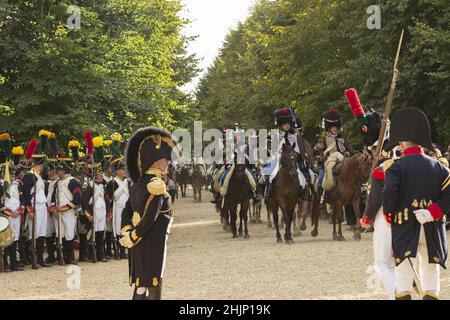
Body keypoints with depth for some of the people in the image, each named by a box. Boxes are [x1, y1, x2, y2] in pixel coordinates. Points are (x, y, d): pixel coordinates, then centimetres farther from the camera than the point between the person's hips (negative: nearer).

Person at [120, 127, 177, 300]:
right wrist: (131, 238, -14)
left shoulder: (139, 183, 11)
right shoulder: (156, 184, -17)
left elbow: (127, 211, 14)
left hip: (138, 247, 9)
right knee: (152, 290, -4)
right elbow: (150, 217, -23)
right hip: (152, 245, -9)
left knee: (141, 288, 15)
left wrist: (127, 233, 3)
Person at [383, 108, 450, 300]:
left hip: (405, 228, -3)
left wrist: (388, 214, -2)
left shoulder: (397, 167, -8)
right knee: (430, 270, 12)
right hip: (433, 231, 3)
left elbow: (389, 195, -19)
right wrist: (433, 212, -9)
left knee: (404, 272, 3)